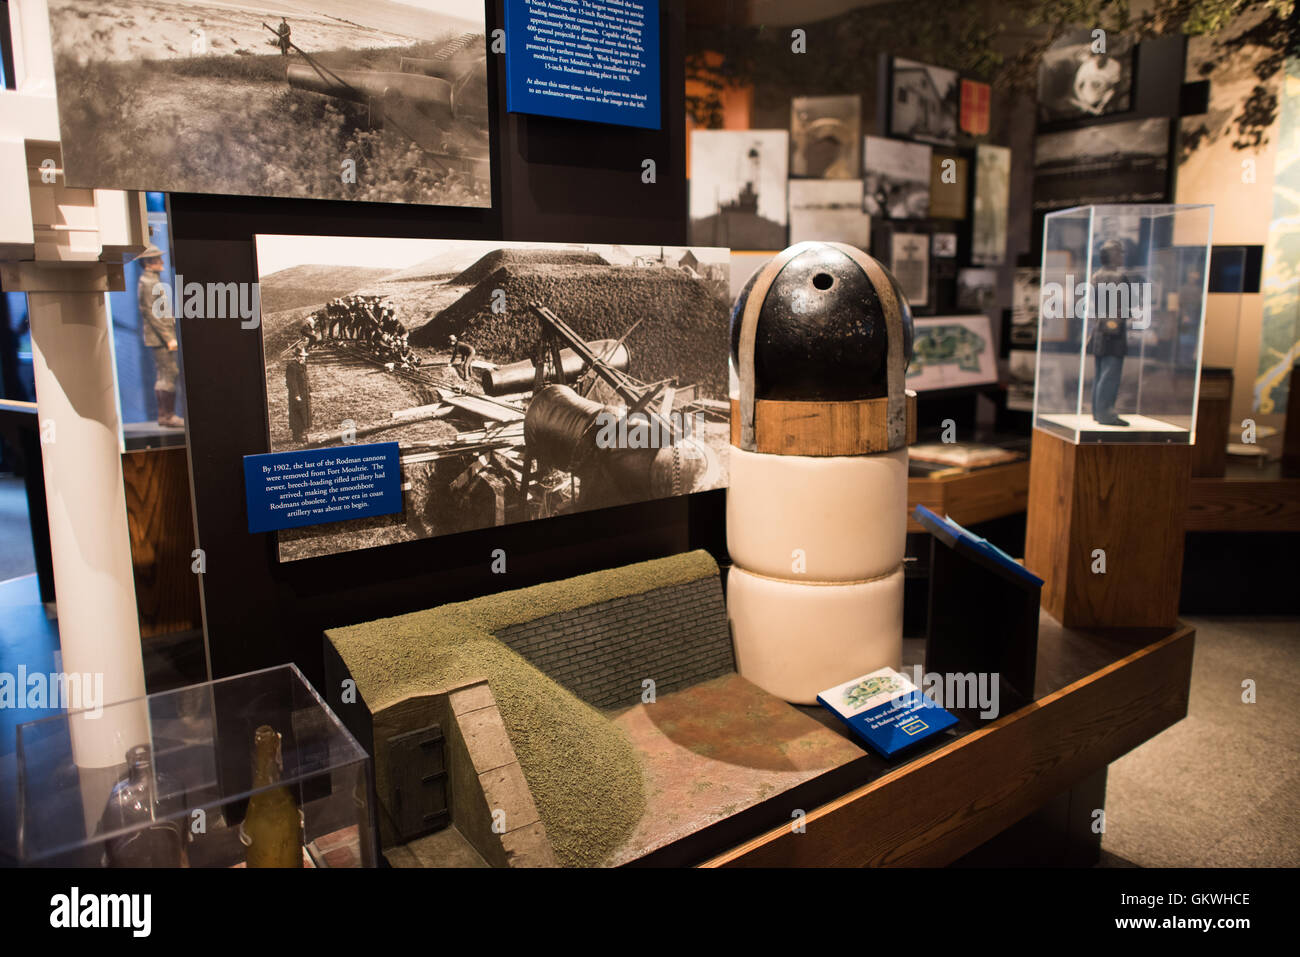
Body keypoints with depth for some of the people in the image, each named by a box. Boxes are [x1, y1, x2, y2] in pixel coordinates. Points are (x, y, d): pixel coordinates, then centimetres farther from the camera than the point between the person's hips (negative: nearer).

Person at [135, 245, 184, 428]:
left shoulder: (153, 281, 20)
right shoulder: (147, 282, -12)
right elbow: (150, 313, -18)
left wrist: (169, 335, 20)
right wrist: (168, 337, -20)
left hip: (160, 337, 10)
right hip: (159, 337, -10)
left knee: (162, 375, 11)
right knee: (169, 374, -11)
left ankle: (164, 415, 16)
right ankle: (168, 416, -9)